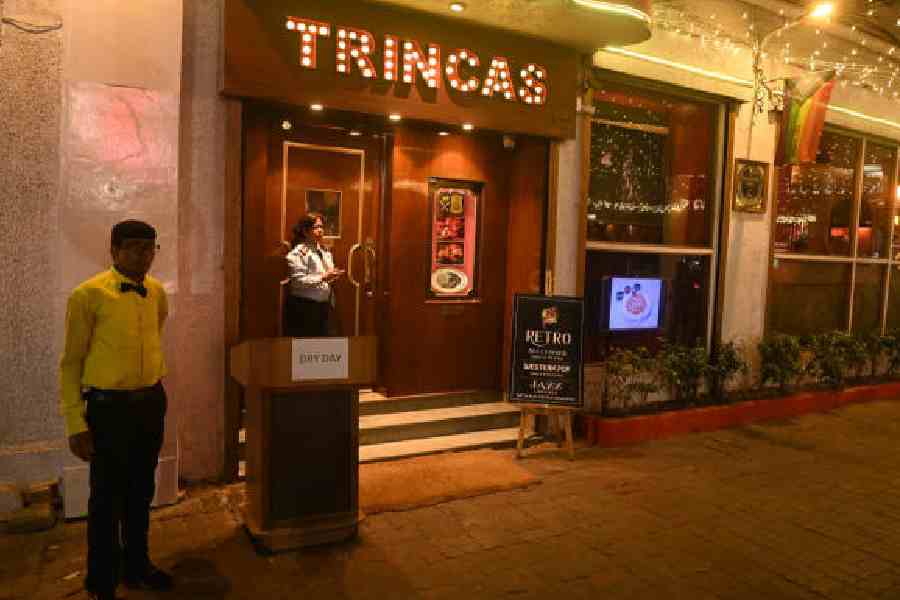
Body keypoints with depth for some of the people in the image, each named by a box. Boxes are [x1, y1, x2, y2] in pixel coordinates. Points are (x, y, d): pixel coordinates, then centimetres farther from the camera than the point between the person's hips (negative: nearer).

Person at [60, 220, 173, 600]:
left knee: (141, 491, 19)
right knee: (107, 497, 7)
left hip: (152, 402, 5)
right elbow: (71, 362, -10)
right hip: (109, 406, -5)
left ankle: (136, 566, 39)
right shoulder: (88, 295, -13)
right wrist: (75, 423, -12)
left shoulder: (157, 292, 4)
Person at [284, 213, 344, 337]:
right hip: (303, 307, -8)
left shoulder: (324, 250, 14)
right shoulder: (298, 252, -11)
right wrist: (323, 277, -25)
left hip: (323, 305, 8)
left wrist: (332, 276, 6)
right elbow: (298, 281, -21)